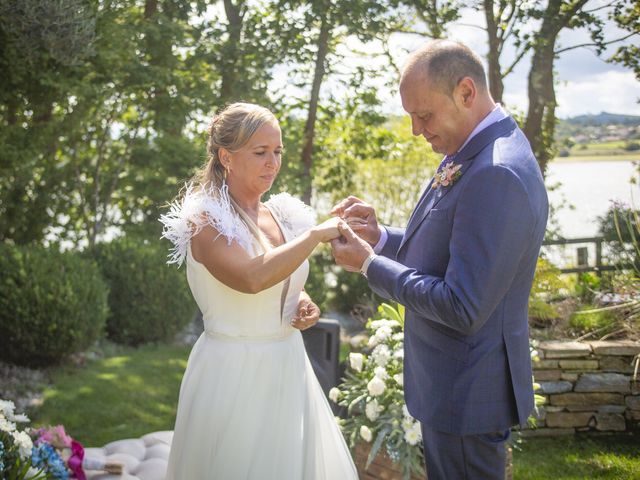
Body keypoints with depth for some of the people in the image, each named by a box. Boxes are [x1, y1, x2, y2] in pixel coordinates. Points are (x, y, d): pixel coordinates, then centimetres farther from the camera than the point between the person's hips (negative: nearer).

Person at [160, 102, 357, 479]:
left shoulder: (281, 216, 7)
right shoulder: (206, 220, -13)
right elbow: (251, 278, -31)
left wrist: (304, 305, 1)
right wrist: (317, 234, -26)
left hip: (288, 369, 6)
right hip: (235, 375, -6)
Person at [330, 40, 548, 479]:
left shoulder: (498, 175, -27)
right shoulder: (471, 153, 5)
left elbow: (463, 309, -28)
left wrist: (369, 264, -18)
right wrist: (381, 237, -1)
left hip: (467, 394, -10)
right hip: (450, 382, 10)